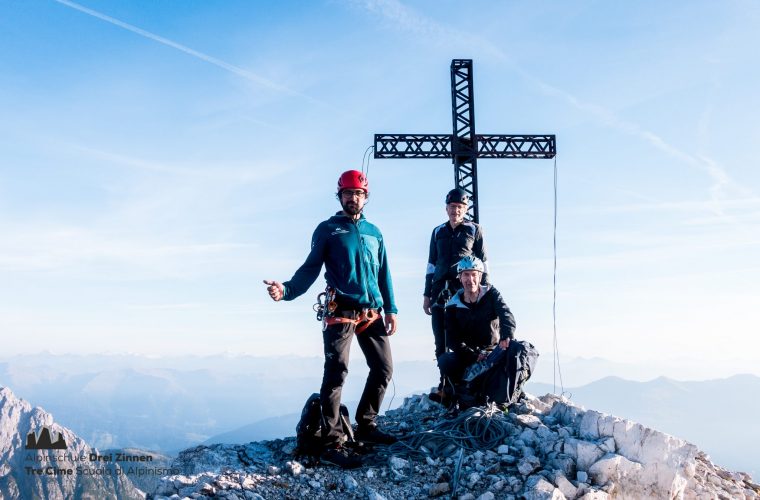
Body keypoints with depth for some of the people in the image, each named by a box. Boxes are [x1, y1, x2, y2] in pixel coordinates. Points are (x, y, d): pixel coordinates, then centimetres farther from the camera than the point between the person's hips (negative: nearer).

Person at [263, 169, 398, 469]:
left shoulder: (374, 232, 17)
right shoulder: (327, 230, 4)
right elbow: (310, 268, -3)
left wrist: (391, 309, 13)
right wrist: (287, 290, -21)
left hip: (372, 313, 5)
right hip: (341, 312, -5)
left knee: (383, 369, 8)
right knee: (336, 374, -11)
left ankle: (365, 426, 24)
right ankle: (332, 444, -9)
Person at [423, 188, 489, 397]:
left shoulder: (474, 230, 7)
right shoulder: (438, 232, 16)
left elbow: (482, 263, 5)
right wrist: (427, 294, 15)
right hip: (440, 292, 4)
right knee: (441, 342, 1)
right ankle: (445, 385, 5)